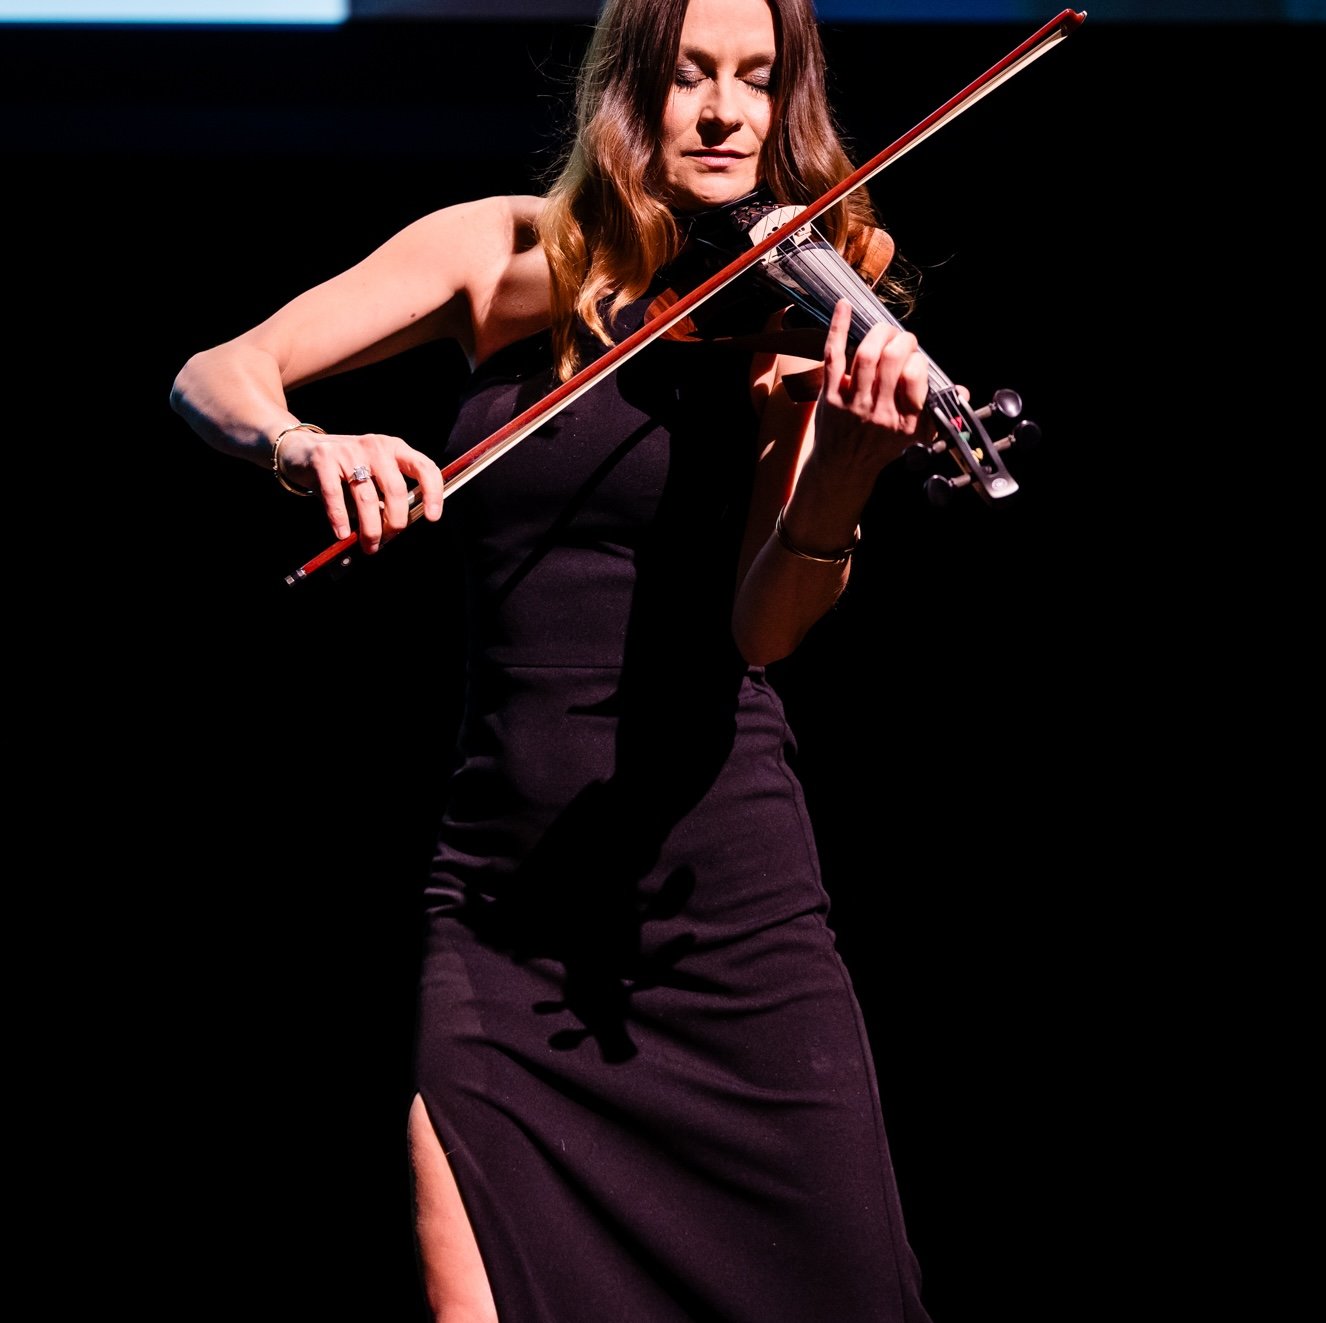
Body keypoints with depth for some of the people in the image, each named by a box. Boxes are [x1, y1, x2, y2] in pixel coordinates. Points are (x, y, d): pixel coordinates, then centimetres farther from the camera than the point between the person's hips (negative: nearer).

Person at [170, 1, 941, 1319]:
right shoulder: (512, 256, 4)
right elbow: (214, 374, 0)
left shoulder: (799, 317, 1)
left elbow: (761, 627, -13)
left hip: (724, 889, 0)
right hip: (506, 887, 0)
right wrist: (306, 450, -23)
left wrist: (845, 466, -33)